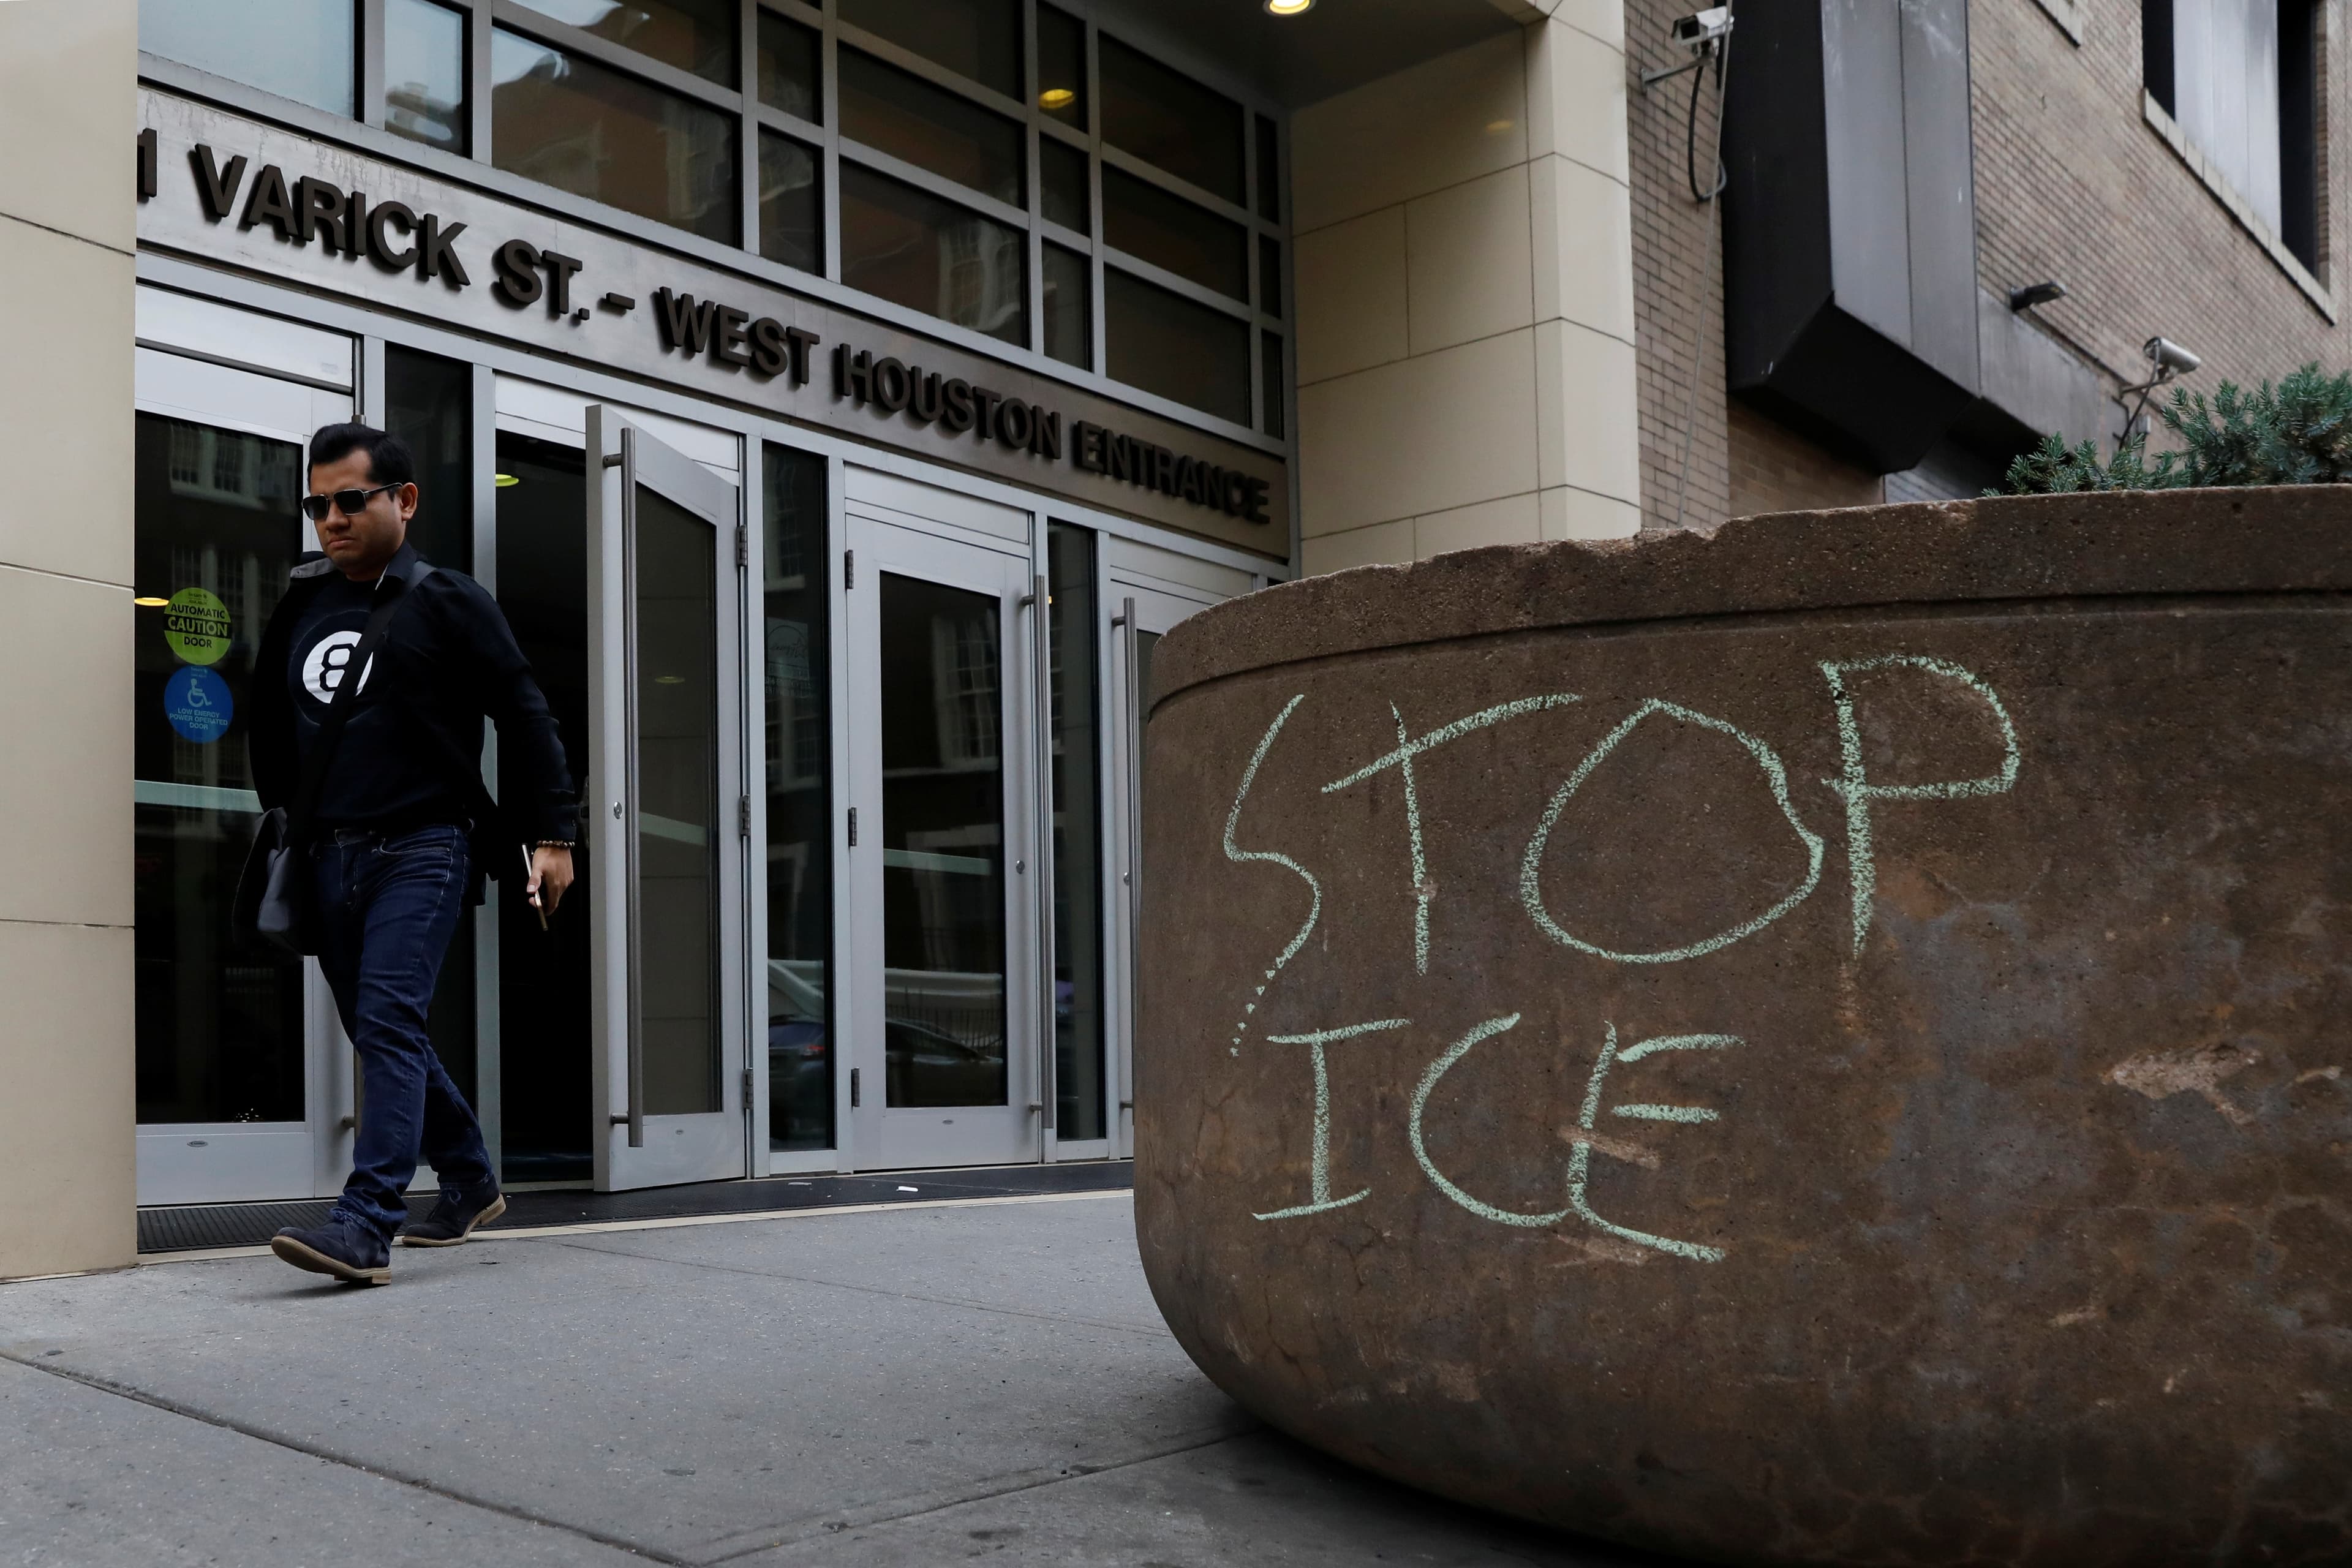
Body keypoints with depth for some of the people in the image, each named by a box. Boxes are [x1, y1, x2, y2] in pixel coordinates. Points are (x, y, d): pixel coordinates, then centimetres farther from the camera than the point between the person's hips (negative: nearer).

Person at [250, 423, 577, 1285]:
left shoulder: (447, 602, -3)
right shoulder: (301, 604, 11)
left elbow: (525, 718, -3)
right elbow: (270, 719, 24)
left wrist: (553, 835, -7)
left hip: (422, 850, -6)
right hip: (331, 856, 6)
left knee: (389, 1021, -18)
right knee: (378, 1032, 12)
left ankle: (366, 1226, -22)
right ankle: (470, 1182, 30)